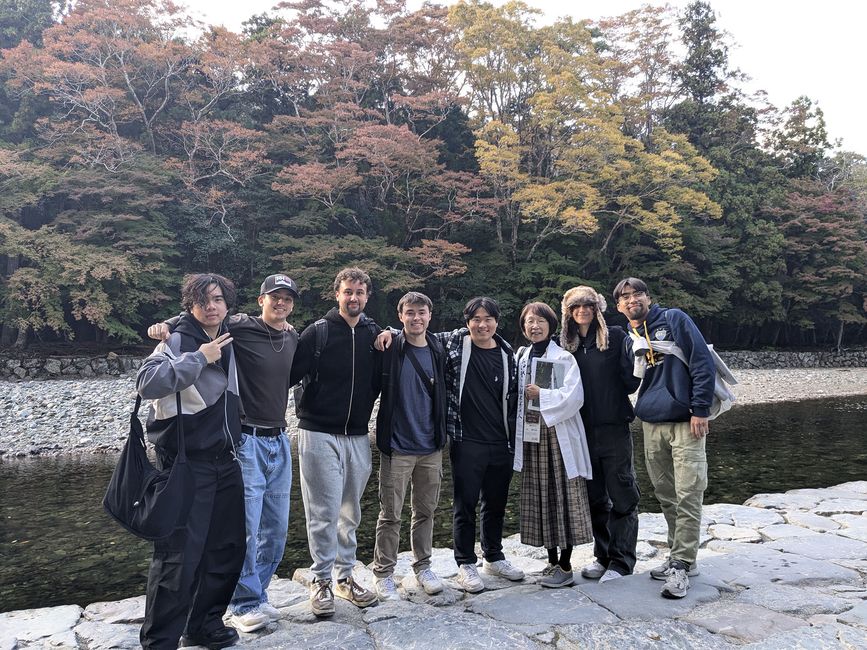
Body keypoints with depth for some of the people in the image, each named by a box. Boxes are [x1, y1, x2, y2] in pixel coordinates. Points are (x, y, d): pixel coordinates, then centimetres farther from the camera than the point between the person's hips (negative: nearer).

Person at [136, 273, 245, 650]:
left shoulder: (229, 340, 9)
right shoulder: (177, 341, -10)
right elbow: (146, 383, -26)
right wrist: (199, 358, -24)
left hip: (225, 461, 7)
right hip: (187, 464, -7)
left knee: (227, 549, 14)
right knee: (179, 557, -4)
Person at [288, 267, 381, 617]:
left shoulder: (373, 334, 6)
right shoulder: (318, 332, -6)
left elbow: (377, 381, 13)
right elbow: (289, 374, -9)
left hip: (358, 436, 4)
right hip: (320, 434, -4)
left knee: (350, 512, 13)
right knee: (324, 512, -1)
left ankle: (345, 576, 26)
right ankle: (321, 580, 14)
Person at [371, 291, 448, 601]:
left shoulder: (438, 351, 5)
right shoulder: (389, 349, -7)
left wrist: (441, 435, 11)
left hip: (431, 447, 4)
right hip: (397, 447, -4)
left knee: (426, 511, 14)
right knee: (390, 514, 4)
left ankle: (423, 566, 30)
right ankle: (384, 574, 18)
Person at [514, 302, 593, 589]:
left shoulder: (564, 358, -5)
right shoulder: (520, 356, 11)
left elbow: (574, 396, -14)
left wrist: (541, 395, -11)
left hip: (558, 435, -5)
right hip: (531, 435, 5)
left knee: (563, 495, -2)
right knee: (539, 497, 8)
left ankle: (565, 565, 8)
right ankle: (552, 561, 20)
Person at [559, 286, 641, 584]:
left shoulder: (615, 336, -2)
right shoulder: (567, 344, 9)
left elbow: (630, 381, -5)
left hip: (614, 428, -4)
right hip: (583, 431, 4)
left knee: (622, 495, 2)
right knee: (595, 497, 13)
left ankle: (621, 561, 12)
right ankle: (603, 556, 26)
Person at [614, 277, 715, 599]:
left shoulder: (674, 320, -1)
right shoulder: (628, 341, 14)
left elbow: (703, 362, -8)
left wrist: (700, 409, -13)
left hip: (685, 422, -5)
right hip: (651, 426, 6)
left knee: (688, 496, -6)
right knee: (665, 496, 12)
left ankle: (681, 565, 1)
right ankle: (681, 556, 25)